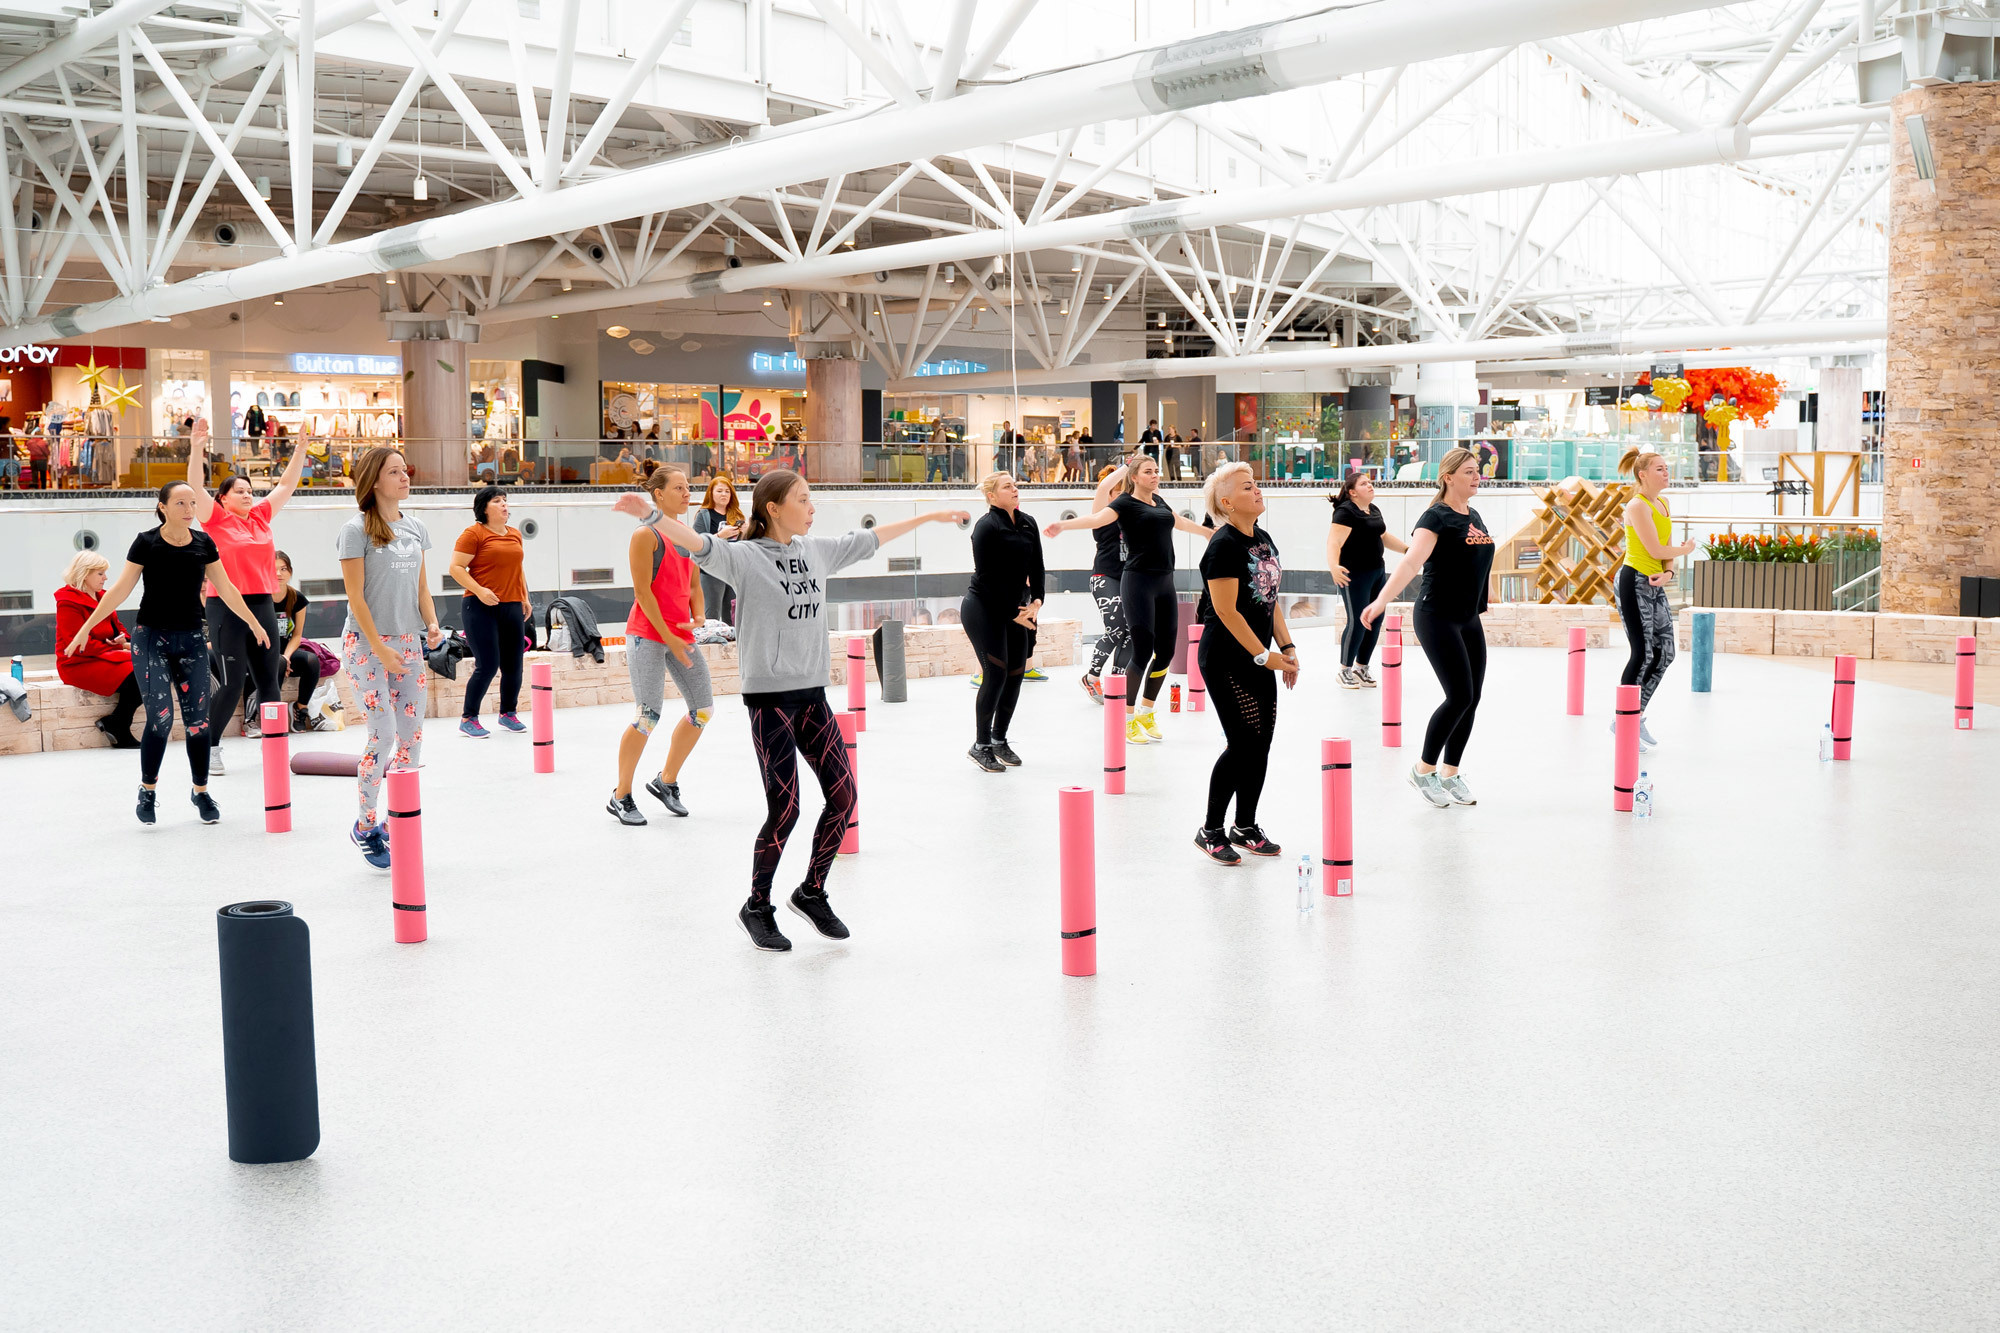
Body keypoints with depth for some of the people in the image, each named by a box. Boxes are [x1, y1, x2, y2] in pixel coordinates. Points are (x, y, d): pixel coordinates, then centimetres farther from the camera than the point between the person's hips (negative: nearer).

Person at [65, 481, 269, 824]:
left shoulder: (203, 543, 3)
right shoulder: (147, 542, -6)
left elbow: (226, 589, 13)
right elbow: (120, 589, -3)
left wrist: (253, 622, 18)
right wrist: (86, 627, -5)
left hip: (191, 639, 3)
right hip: (151, 638, -3)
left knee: (197, 719, 1)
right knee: (160, 717, -11)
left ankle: (201, 791, 17)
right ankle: (148, 791, 8)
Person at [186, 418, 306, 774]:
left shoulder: (261, 517, 11)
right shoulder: (216, 520, -1)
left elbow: (287, 484, 15)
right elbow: (195, 487, -14)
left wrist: (301, 447, 9)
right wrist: (197, 448, -26)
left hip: (262, 606, 5)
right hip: (226, 608, -5)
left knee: (268, 680, 9)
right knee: (232, 684, -6)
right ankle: (210, 746, 9)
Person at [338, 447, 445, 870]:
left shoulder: (416, 530, 10)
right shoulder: (356, 529, -8)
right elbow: (355, 596, -10)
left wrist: (431, 624, -4)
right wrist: (380, 648, -15)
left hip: (408, 642, 6)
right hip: (365, 643, -6)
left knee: (411, 736, 5)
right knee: (382, 735, -10)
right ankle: (365, 827, 7)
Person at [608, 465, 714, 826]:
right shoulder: (646, 534, -10)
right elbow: (642, 590, -14)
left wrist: (698, 617, -1)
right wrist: (668, 637, -15)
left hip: (680, 635, 8)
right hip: (647, 635, -8)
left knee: (703, 708, 7)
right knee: (648, 717, -10)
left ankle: (666, 781, 24)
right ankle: (620, 797, 5)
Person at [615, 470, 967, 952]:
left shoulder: (817, 551, 11)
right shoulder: (745, 557, -7)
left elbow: (870, 539, 23)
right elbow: (699, 545, -24)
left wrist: (931, 517, 31)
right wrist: (649, 515, -43)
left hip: (812, 694, 7)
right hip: (769, 698, -7)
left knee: (843, 795, 4)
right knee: (785, 808, -7)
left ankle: (812, 892, 24)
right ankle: (757, 908, 14)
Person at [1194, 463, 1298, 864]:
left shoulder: (1263, 540, 11)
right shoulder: (1224, 545, -16)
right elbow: (1227, 610, -19)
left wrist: (1287, 647, 9)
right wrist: (1264, 655, -16)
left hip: (1259, 658, 8)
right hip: (1225, 661, -8)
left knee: (1261, 743, 9)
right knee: (1243, 744, -8)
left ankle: (1245, 827, 22)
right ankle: (1210, 831, 5)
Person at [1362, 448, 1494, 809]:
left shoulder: (1474, 517, 12)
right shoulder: (1437, 517, -13)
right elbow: (1410, 562, -27)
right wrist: (1381, 600, -41)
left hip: (1468, 620, 8)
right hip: (1437, 618, -8)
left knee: (1472, 698, 6)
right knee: (1459, 696, -12)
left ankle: (1450, 774, 18)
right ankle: (1423, 770, 3)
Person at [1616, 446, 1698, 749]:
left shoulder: (1663, 505, 13)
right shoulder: (1638, 506, -14)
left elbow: (1668, 547, 12)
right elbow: (1655, 550, -19)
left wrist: (1668, 573, -7)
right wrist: (1685, 550, -1)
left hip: (1655, 587, 9)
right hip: (1633, 583, -9)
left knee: (1665, 653, 8)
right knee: (1642, 654, -9)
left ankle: (1636, 716, 21)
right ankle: (1622, 720, 4)